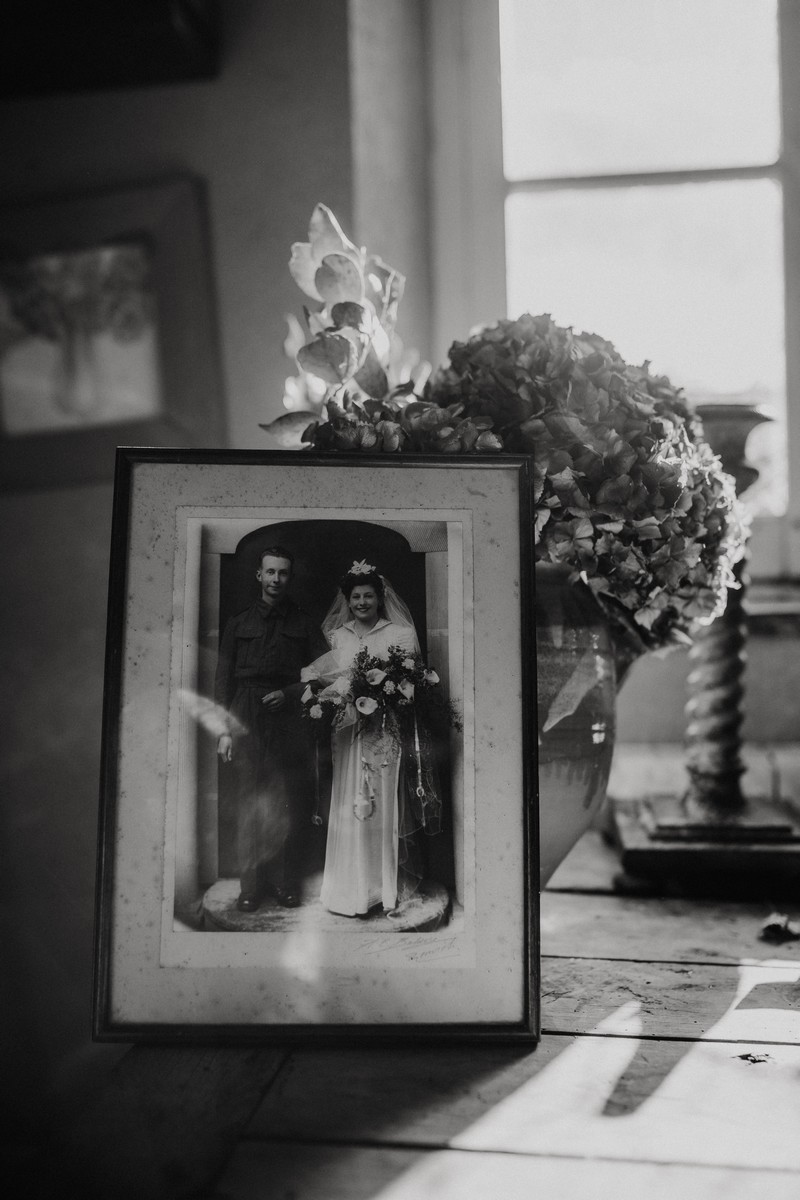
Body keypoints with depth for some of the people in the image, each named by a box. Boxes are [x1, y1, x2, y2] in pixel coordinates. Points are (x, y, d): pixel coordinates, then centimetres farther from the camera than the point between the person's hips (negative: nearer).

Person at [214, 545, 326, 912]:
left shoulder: (303, 624, 11)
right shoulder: (239, 624, 12)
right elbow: (223, 678, 9)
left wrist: (289, 693, -7)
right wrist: (224, 730, 1)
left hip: (288, 720, 0)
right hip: (246, 720, 0)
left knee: (289, 805, -1)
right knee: (249, 805, 0)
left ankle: (286, 883, 8)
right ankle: (251, 884, 8)